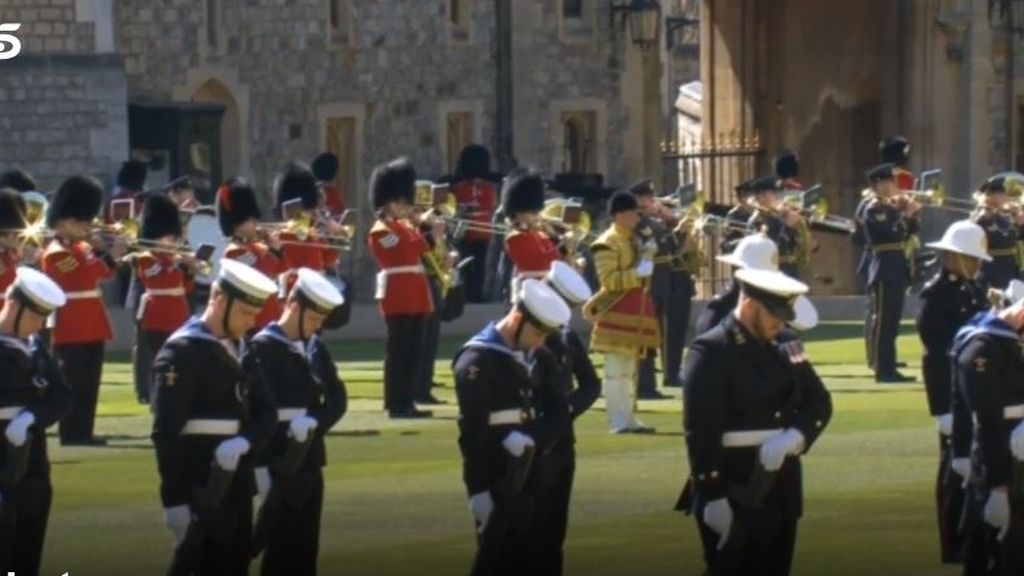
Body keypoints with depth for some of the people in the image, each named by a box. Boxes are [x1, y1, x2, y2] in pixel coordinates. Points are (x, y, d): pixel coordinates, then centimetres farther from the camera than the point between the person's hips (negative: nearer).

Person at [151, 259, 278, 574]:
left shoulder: (239, 351, 13)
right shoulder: (181, 353, -14)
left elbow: (265, 412, 10)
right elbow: (166, 433, -18)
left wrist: (244, 442, -13)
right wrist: (174, 500, -22)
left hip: (236, 489, 8)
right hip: (201, 492, -8)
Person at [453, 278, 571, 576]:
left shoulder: (529, 358, 12)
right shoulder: (477, 361, -15)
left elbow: (558, 411, 9)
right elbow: (471, 429, -19)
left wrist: (533, 439, -12)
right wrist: (478, 489, -22)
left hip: (525, 479, 8)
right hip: (496, 481, -8)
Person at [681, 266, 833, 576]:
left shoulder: (786, 348, 10)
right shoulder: (711, 352, -12)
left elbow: (819, 403, 8)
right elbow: (701, 431, -17)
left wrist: (791, 439, -14)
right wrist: (713, 497, -22)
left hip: (781, 489, 7)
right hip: (735, 492, -7)